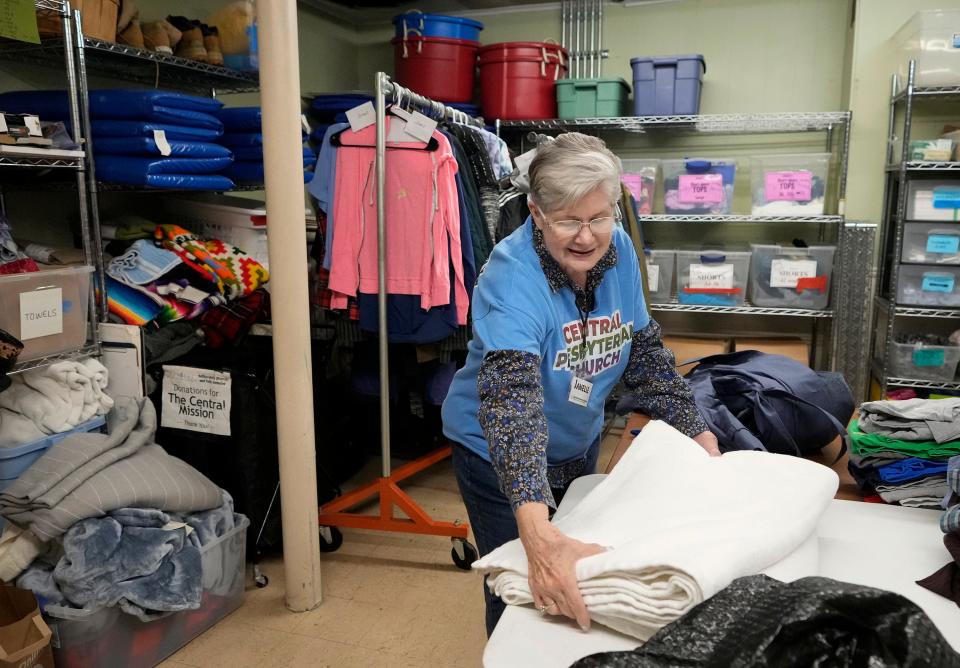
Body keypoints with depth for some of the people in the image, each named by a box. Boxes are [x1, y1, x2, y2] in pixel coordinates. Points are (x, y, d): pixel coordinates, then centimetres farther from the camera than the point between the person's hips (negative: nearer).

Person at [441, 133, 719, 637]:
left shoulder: (619, 251, -12)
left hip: (579, 445, 6)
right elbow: (511, 405, -45)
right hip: (500, 458, -6)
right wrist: (538, 534, -55)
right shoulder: (512, 279, -32)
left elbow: (645, 353, 0)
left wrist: (697, 433, -7)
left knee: (581, 588, 24)